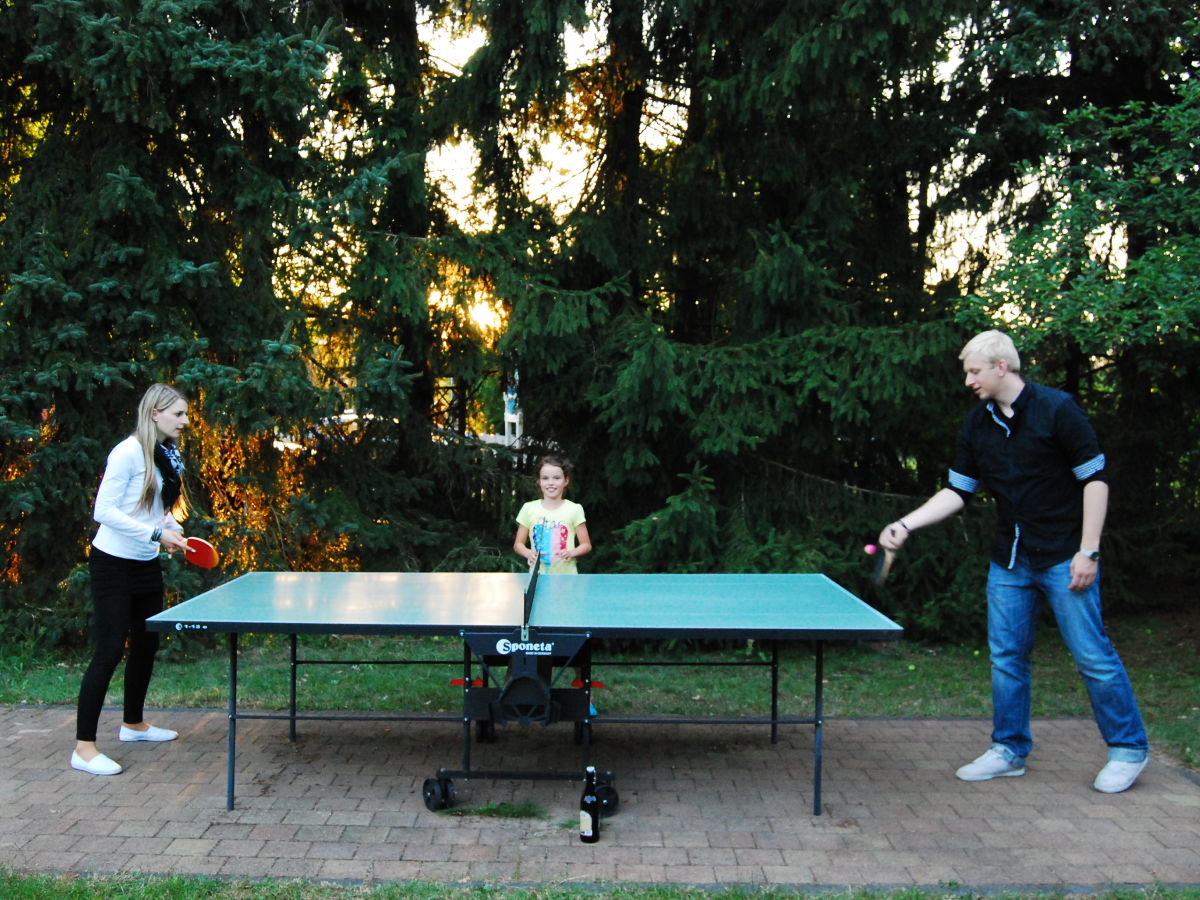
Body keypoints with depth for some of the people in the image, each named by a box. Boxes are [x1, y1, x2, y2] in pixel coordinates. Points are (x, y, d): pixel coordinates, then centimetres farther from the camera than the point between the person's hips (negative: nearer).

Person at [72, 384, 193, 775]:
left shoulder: (167, 455, 6)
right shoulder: (128, 453, -18)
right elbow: (104, 511, -22)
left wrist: (172, 531, -1)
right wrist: (156, 533, -26)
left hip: (147, 564, 9)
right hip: (113, 564, -8)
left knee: (147, 644, 17)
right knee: (110, 650, -10)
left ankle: (133, 724, 35)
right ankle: (83, 747, -3)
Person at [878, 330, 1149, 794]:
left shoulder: (1056, 409, -11)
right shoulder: (976, 425, 5)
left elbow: (1095, 478, -10)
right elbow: (958, 491, 10)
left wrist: (1088, 551, -14)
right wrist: (906, 524, -2)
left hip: (1063, 558, -6)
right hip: (1009, 560, 6)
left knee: (1092, 655, -2)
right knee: (1006, 655, 8)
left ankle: (1128, 749, 15)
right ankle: (1010, 749, 20)